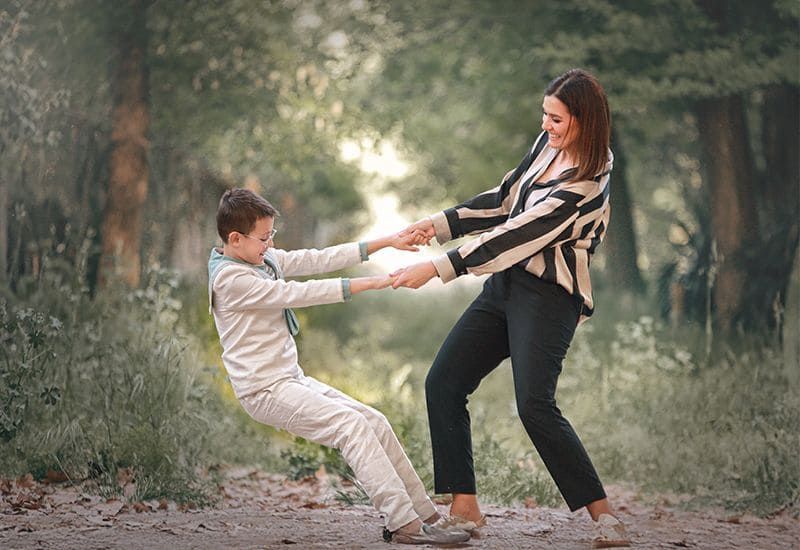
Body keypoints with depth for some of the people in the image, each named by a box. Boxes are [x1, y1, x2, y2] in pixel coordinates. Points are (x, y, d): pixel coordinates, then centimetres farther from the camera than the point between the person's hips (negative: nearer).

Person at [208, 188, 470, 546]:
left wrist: (387, 242, 0)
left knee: (375, 422, 1)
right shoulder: (231, 278, -17)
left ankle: (423, 513, 3)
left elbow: (318, 260, 6)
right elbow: (299, 293, -22)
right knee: (353, 425, -21)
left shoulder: (264, 258, 10)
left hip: (292, 379, 9)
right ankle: (405, 524, -22)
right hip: (265, 391, -9)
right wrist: (371, 283, -23)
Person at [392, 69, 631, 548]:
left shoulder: (587, 184, -20)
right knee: (443, 383, 3)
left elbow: (517, 235, -22)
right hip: (506, 284, 9)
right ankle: (465, 508, 6)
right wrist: (442, 224, 6)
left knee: (535, 405, -21)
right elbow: (505, 200, 17)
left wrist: (437, 269, -21)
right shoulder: (549, 144, 6)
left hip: (549, 297, -9)